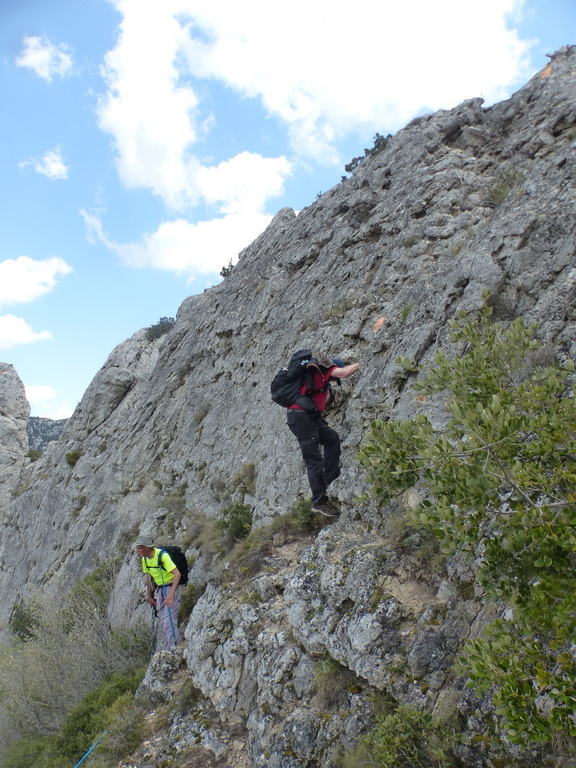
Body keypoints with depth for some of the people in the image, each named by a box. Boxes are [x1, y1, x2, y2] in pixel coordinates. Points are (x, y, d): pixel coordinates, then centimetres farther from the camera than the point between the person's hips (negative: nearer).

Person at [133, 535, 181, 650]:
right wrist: (149, 596, 16)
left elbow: (177, 574, -30)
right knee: (163, 621, 11)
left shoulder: (162, 555, -24)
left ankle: (173, 648, -8)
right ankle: (167, 648, 21)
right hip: (159, 589, 8)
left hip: (171, 587, -8)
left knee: (169, 620, -13)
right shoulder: (145, 559, 0)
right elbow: (148, 577, 14)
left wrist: (171, 594, -38)